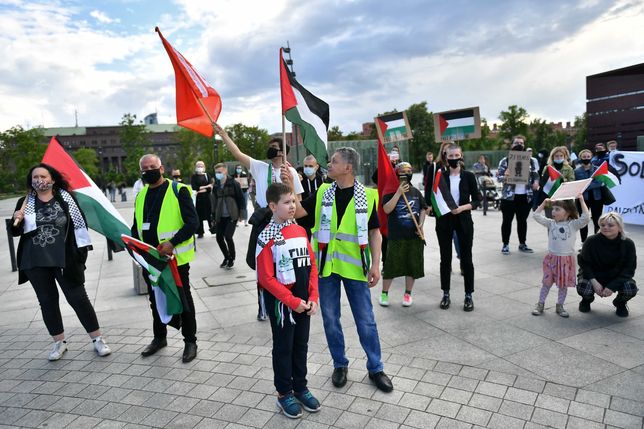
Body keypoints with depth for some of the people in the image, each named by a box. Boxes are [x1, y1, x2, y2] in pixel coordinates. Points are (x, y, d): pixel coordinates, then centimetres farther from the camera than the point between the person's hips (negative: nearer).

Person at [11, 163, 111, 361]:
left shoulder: (66, 198, -2)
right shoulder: (24, 203, 5)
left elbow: (80, 223, 0)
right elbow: (15, 232, 9)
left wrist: (82, 250, -4)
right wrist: (17, 221, -13)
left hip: (65, 259, -3)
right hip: (35, 263, 3)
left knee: (78, 298, 1)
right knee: (47, 301, 12)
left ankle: (97, 339, 11)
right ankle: (59, 342, 27)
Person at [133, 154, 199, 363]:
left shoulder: (178, 190, -10)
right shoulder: (141, 195, 11)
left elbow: (192, 222, -15)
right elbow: (137, 226, 21)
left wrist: (172, 243, -25)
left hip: (175, 258, -6)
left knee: (183, 299, 6)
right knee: (155, 299, 20)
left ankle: (190, 341, 20)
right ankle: (159, 337, 38)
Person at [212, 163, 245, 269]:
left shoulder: (233, 184, -8)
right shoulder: (216, 185, 6)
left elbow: (241, 199, -4)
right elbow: (215, 201, 13)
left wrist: (240, 213, -6)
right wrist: (214, 216, 12)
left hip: (232, 216, -5)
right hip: (220, 216, 5)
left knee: (228, 237, -12)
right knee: (219, 238, 3)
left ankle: (232, 259, 10)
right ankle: (226, 257, 26)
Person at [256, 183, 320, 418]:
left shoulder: (300, 231, 3)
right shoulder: (267, 237, -16)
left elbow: (311, 266, 7)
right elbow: (266, 278, -17)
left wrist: (313, 297, -1)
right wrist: (292, 301, -16)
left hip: (304, 301, 6)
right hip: (282, 302, -5)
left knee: (301, 345, 18)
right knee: (283, 347, 10)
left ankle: (300, 387, 35)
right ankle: (284, 393, 27)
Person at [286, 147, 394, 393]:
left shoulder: (367, 196, -5)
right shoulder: (323, 192, 1)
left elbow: (374, 232, -2)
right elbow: (297, 212, -2)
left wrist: (375, 265, -7)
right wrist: (289, 186, -13)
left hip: (354, 266, -2)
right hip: (326, 265, 3)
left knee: (366, 320, 8)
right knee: (330, 319, 12)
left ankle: (375, 368, 25)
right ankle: (340, 364, 32)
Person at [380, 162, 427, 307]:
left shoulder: (416, 192, 10)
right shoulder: (390, 192, -4)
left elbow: (423, 209, 15)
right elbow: (387, 209, -18)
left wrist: (421, 224, 0)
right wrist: (398, 193, -22)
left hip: (415, 236, 4)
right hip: (397, 236, -4)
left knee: (413, 265, 9)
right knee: (392, 264, 0)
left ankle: (408, 293, 26)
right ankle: (384, 293, 18)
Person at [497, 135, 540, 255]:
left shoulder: (530, 161, 8)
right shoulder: (505, 160, -2)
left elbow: (536, 175, 12)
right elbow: (499, 176, -6)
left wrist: (536, 182, -8)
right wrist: (505, 178, -27)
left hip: (525, 196, 3)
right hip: (509, 196, -3)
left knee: (523, 220, 12)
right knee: (507, 220, 4)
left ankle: (522, 244, 24)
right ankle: (505, 245, 13)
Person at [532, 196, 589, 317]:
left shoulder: (573, 224, -5)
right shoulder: (551, 223, 2)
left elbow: (585, 218, -20)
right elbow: (536, 215, 2)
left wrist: (581, 200, -17)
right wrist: (544, 203, 2)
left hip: (566, 259, -1)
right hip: (552, 258, 2)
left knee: (564, 284, 10)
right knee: (547, 282, 9)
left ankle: (559, 306, 24)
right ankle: (540, 304, 19)